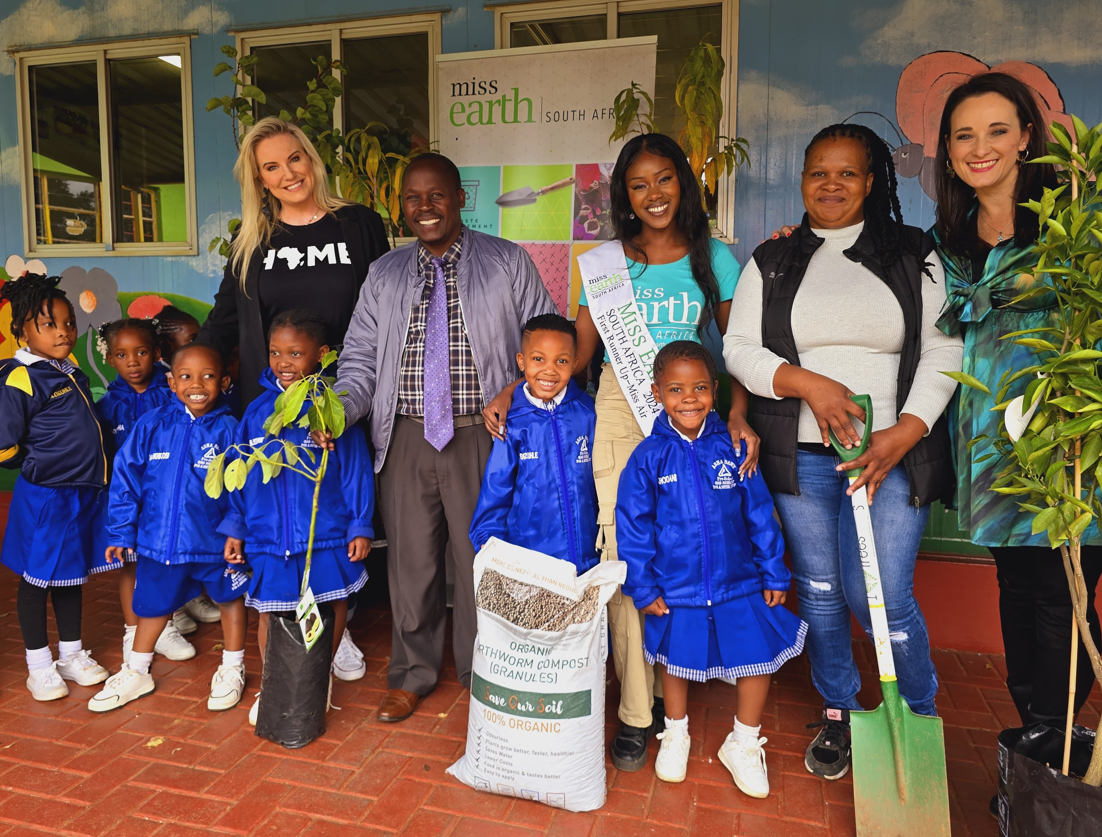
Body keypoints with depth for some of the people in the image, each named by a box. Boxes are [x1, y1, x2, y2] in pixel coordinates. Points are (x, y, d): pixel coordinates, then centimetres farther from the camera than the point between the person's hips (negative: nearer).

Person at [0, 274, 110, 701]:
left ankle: (71, 653, 33)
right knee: (36, 579, 9)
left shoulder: (73, 374, 8)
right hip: (43, 497, -7)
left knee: (71, 576, 18)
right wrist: (40, 466, -3)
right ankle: (39, 665, 24)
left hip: (81, 492, 7)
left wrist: (89, 470, 12)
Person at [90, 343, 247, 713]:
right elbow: (125, 478, -1)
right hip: (159, 540, 3)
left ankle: (232, 669, 37)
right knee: (153, 604, 21)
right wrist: (121, 532, 0)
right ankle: (136, 673, 42)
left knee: (229, 597, 16)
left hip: (214, 540, -2)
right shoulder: (151, 425, -7)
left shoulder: (227, 429, -13)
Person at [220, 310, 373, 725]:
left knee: (333, 605, 12)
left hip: (326, 534, -2)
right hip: (268, 536, 2)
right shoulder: (257, 410, 2)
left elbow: (356, 470, -5)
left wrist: (360, 526, -6)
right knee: (269, 611, 12)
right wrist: (235, 528, 9)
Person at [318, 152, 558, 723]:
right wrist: (342, 408, -7)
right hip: (405, 437, 3)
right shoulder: (384, 274, 15)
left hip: (480, 437, -2)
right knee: (410, 557, 10)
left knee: (481, 558, 4)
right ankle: (412, 674, 31)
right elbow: (361, 356, 11)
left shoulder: (507, 263, 6)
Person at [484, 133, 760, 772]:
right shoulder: (605, 262, 10)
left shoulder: (715, 258, 9)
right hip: (619, 413, 0)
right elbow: (578, 352, 7)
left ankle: (664, 688, 21)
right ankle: (638, 712, 8)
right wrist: (515, 390, -6)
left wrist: (738, 414, -11)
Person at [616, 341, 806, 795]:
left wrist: (775, 573, 2)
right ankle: (675, 732, 45)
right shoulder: (649, 456, -10)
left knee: (759, 656, 6)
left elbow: (760, 515, 1)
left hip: (740, 585, 1)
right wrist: (643, 587, -6)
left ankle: (743, 743, 33)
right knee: (676, 659, 17)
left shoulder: (733, 448, -6)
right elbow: (632, 526, -6)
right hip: (676, 589, -1)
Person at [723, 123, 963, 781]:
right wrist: (809, 383, -13)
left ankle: (921, 719, 22)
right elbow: (739, 349, 3)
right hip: (801, 454, 2)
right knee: (819, 589, 10)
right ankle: (839, 714, 31)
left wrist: (903, 434, -12)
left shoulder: (915, 255, 7)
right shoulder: (772, 262, 9)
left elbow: (943, 350, 1)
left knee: (880, 595, -6)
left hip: (892, 453, -1)